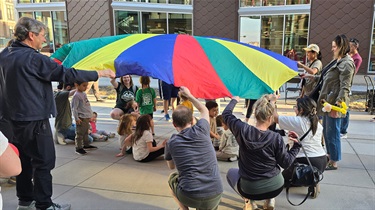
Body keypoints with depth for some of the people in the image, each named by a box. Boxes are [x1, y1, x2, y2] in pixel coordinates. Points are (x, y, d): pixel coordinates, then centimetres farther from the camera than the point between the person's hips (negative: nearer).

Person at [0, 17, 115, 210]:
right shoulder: (33, 58, -19)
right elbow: (66, 74, -19)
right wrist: (100, 73, -13)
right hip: (34, 120, -9)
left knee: (24, 159, 19)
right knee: (44, 162, 2)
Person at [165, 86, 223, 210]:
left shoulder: (171, 143, 0)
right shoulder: (200, 130, -1)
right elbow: (204, 111, 24)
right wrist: (189, 95, 34)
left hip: (189, 197, -2)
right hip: (215, 196, 2)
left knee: (172, 177, 29)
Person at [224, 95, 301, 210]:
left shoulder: (242, 130, -17)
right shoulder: (276, 138, -17)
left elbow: (226, 114, 1)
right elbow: (286, 163, -7)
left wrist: (234, 100, 19)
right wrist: (296, 145, 5)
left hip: (250, 189, -1)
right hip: (276, 187, 1)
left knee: (231, 172, 30)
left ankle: (248, 201, 10)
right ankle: (270, 200, 18)